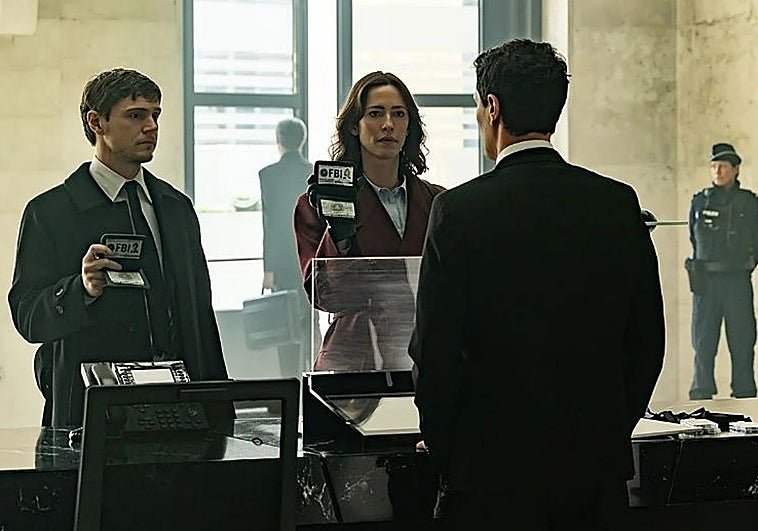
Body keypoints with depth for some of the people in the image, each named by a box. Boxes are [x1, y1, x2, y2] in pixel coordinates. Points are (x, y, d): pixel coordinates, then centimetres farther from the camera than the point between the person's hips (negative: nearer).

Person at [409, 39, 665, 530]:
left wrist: (443, 450, 4)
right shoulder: (620, 204, 0)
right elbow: (648, 341, 5)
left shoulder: (458, 210, -11)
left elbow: (435, 349, -9)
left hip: (493, 466, -4)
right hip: (599, 462, 4)